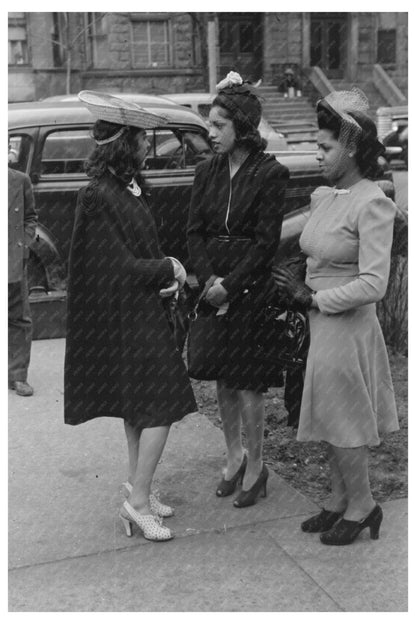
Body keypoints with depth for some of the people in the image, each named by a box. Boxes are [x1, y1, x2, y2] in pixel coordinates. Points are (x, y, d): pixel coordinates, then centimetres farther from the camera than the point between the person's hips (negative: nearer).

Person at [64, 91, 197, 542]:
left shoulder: (128, 188, 8)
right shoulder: (99, 197, -19)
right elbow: (120, 268, -20)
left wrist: (166, 275, -4)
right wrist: (170, 269, -8)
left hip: (143, 313, 9)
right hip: (127, 319, -9)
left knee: (137, 409, 16)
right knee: (161, 408, -5)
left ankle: (137, 493, 28)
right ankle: (137, 503, 5)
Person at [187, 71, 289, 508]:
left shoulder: (270, 174, -8)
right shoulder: (206, 172, 8)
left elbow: (266, 241, -12)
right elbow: (194, 232, 4)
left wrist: (229, 285, -15)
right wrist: (207, 280, -10)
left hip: (250, 287, -5)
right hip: (212, 285, 5)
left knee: (247, 381, 0)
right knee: (222, 378, 13)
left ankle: (255, 467, 16)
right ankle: (234, 456, 29)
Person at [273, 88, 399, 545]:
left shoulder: (372, 204, -17)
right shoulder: (322, 196, 6)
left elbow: (373, 284, -22)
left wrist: (313, 299, -16)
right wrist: (300, 296, 4)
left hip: (347, 326, -8)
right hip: (320, 324, 8)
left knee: (342, 421, 5)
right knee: (332, 421, 17)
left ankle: (361, 506, 25)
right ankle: (339, 502, 33)